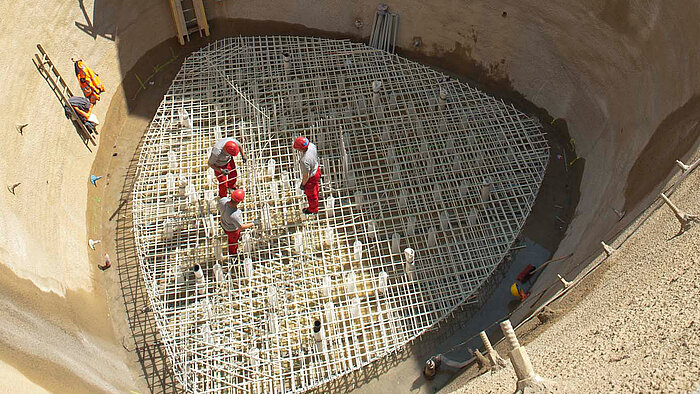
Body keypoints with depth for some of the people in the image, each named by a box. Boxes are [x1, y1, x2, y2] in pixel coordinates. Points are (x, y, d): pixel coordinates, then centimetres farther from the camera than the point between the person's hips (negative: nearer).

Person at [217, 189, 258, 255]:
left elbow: (218, 206, -6)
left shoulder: (223, 200, -33)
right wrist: (253, 223, -18)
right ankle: (233, 254, 57)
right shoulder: (234, 215, -48)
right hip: (232, 230, -5)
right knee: (233, 242, 28)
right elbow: (241, 227, -30)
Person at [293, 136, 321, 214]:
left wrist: (302, 185, -10)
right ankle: (316, 195, 72)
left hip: (310, 178, -7)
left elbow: (306, 176, -28)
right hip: (316, 170, 7)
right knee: (315, 186, 39)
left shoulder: (304, 161, -45)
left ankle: (313, 209, 52)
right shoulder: (312, 145, -24)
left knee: (310, 194, 24)